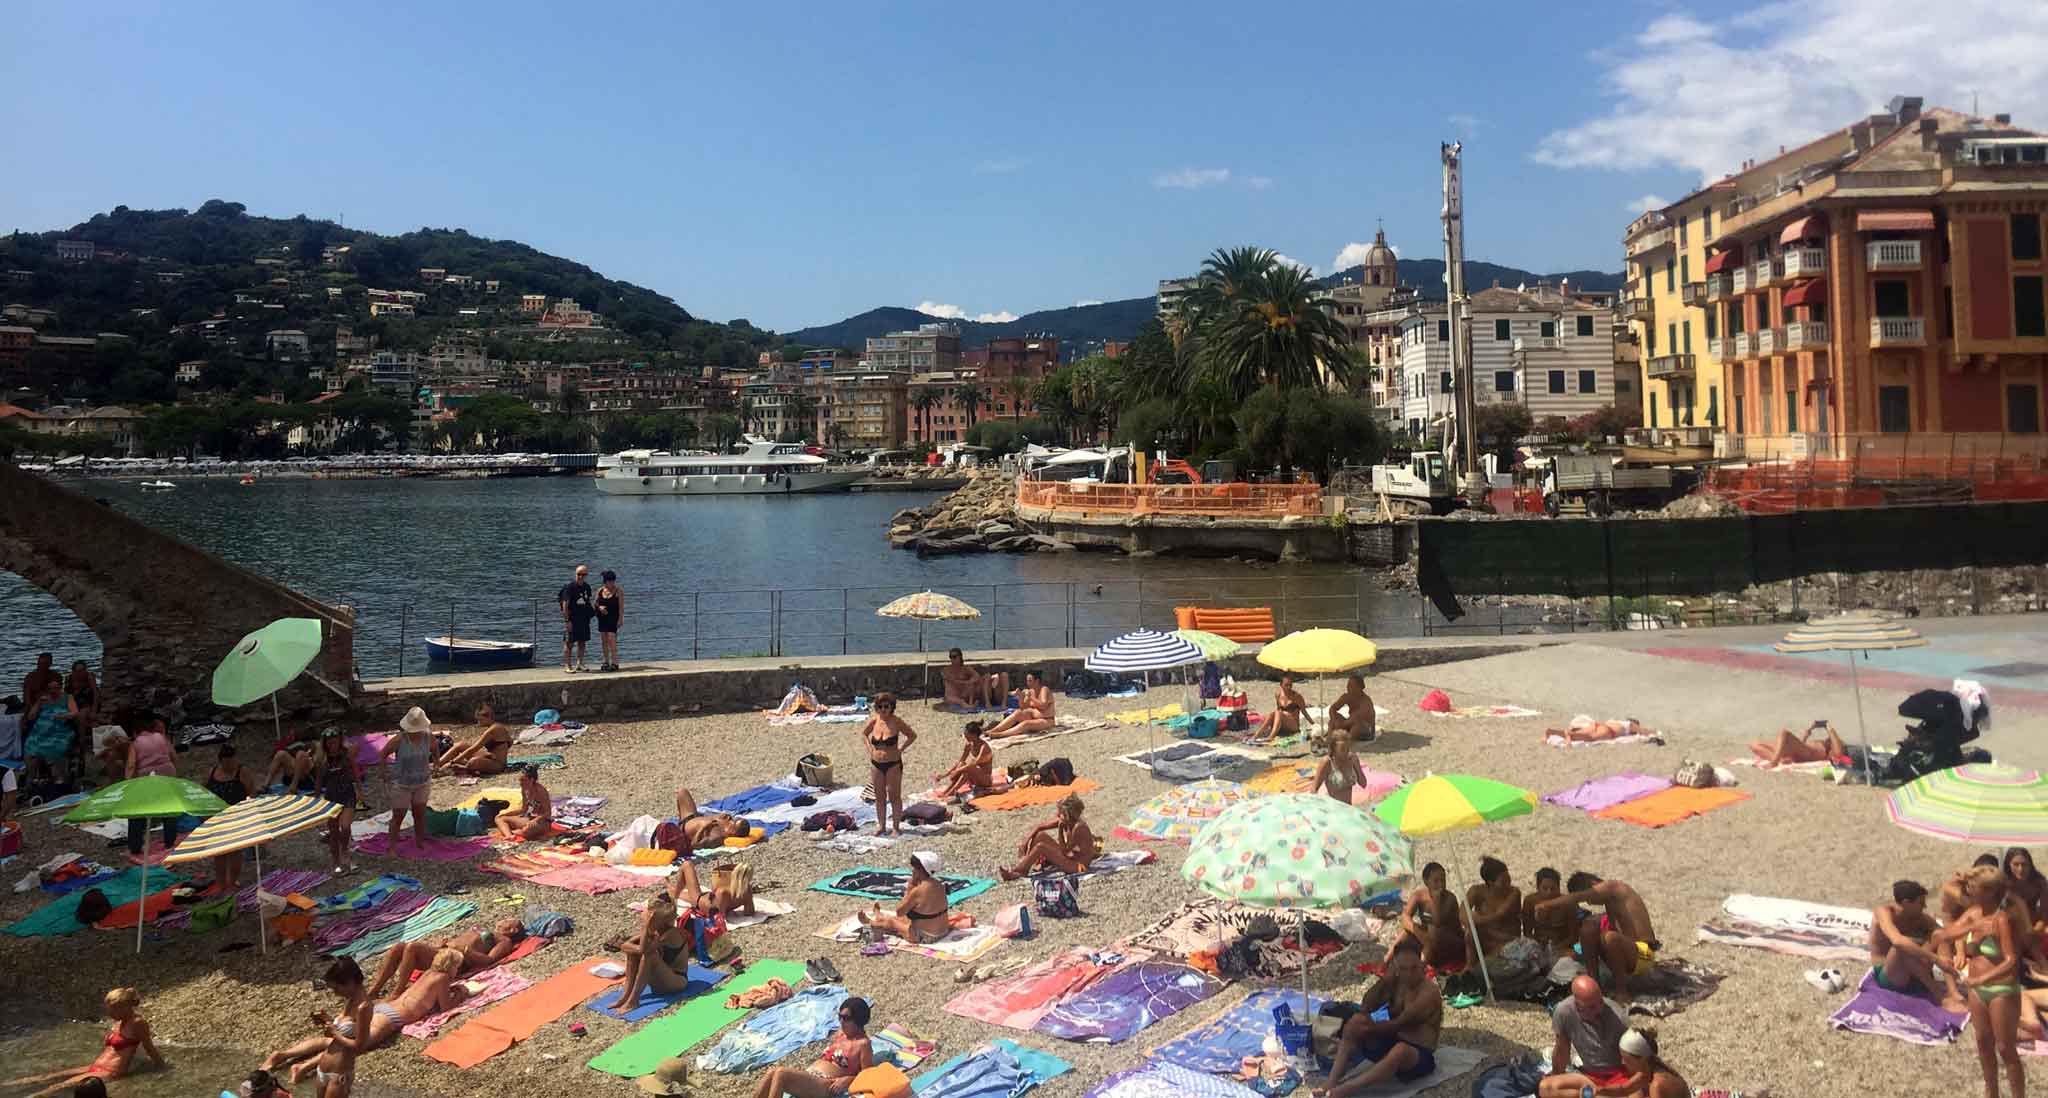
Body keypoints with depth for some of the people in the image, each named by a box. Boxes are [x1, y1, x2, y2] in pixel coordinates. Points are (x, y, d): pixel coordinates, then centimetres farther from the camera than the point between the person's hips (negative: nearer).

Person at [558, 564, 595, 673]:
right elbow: (565, 604, -13)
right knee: (569, 643, -4)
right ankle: (567, 665, 1)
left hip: (584, 618, 6)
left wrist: (593, 609, 6)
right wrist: (567, 620, -17)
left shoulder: (587, 587, 9)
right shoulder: (570, 586, -10)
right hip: (572, 618, -6)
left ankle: (579, 664, 20)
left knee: (582, 642, 10)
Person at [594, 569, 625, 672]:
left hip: (613, 618, -5)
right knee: (603, 641, 8)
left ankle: (614, 663, -9)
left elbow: (621, 607, -8)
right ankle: (605, 662, 15)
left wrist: (620, 619, -15)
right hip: (602, 618, 5)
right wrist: (599, 607, -7)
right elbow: (595, 603, 14)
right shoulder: (600, 590, 8)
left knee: (612, 640, -11)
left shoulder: (618, 592, -6)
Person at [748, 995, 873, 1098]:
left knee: (781, 1074, -29)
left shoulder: (862, 1044, -2)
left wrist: (847, 1079, -19)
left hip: (825, 1085, -8)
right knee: (772, 1072, -21)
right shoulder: (840, 1033, 22)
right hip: (810, 1076, 8)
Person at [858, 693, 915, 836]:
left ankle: (897, 827, 11)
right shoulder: (874, 720, -3)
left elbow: (912, 736, -1)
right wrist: (869, 749, 4)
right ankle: (881, 825, 23)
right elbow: (863, 733, 15)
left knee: (894, 796, 2)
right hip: (877, 764, 4)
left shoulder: (896, 721, -12)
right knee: (879, 797, 12)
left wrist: (900, 750, -8)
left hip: (893, 764, -4)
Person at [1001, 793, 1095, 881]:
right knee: (1040, 835, -3)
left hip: (1079, 865, -9)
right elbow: (1038, 827, 1)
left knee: (1041, 846, -21)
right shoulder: (1062, 820, -4)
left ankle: (1018, 871, -11)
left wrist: (1060, 830, -23)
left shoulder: (1079, 827, -26)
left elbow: (1064, 851, -21)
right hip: (1067, 855, 9)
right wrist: (1025, 842, -10)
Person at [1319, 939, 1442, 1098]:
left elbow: (1398, 1024, -21)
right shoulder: (1396, 982, 5)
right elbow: (1365, 1007, -2)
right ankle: (1331, 1084, -24)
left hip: (1419, 1056, -7)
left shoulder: (1429, 993, -16)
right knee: (1356, 1020, -13)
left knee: (1401, 1050, -41)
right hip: (1391, 1044, 7)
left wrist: (1369, 1028, -13)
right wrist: (1385, 978, -10)